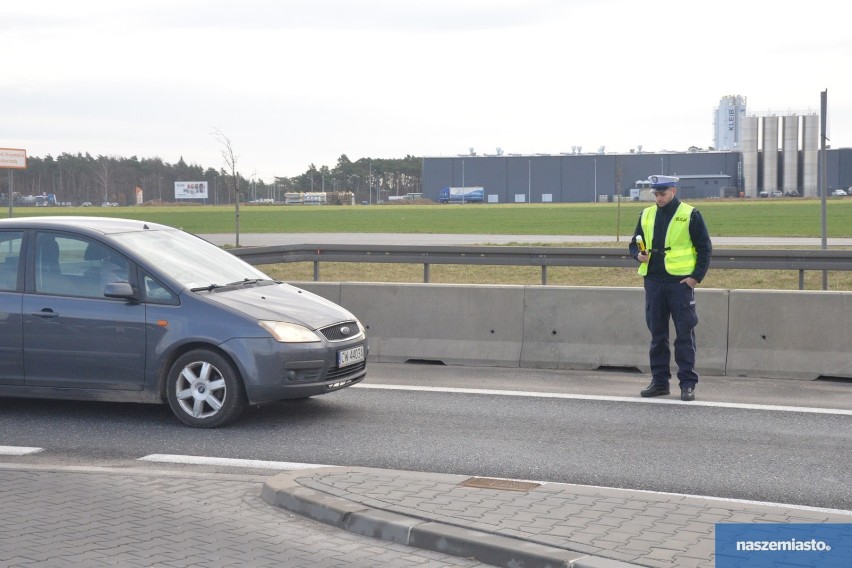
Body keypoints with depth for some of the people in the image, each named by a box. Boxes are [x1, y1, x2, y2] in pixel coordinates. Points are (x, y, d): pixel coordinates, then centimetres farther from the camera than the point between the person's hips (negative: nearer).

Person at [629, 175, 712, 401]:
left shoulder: (690, 215, -2)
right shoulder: (646, 215, 11)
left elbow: (705, 248, -1)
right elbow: (635, 243, 19)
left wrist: (697, 276, -8)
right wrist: (638, 254, -4)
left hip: (680, 282, -4)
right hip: (654, 282, 4)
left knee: (685, 334, -2)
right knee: (657, 334, 9)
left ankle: (688, 383, 3)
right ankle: (659, 381, 16)